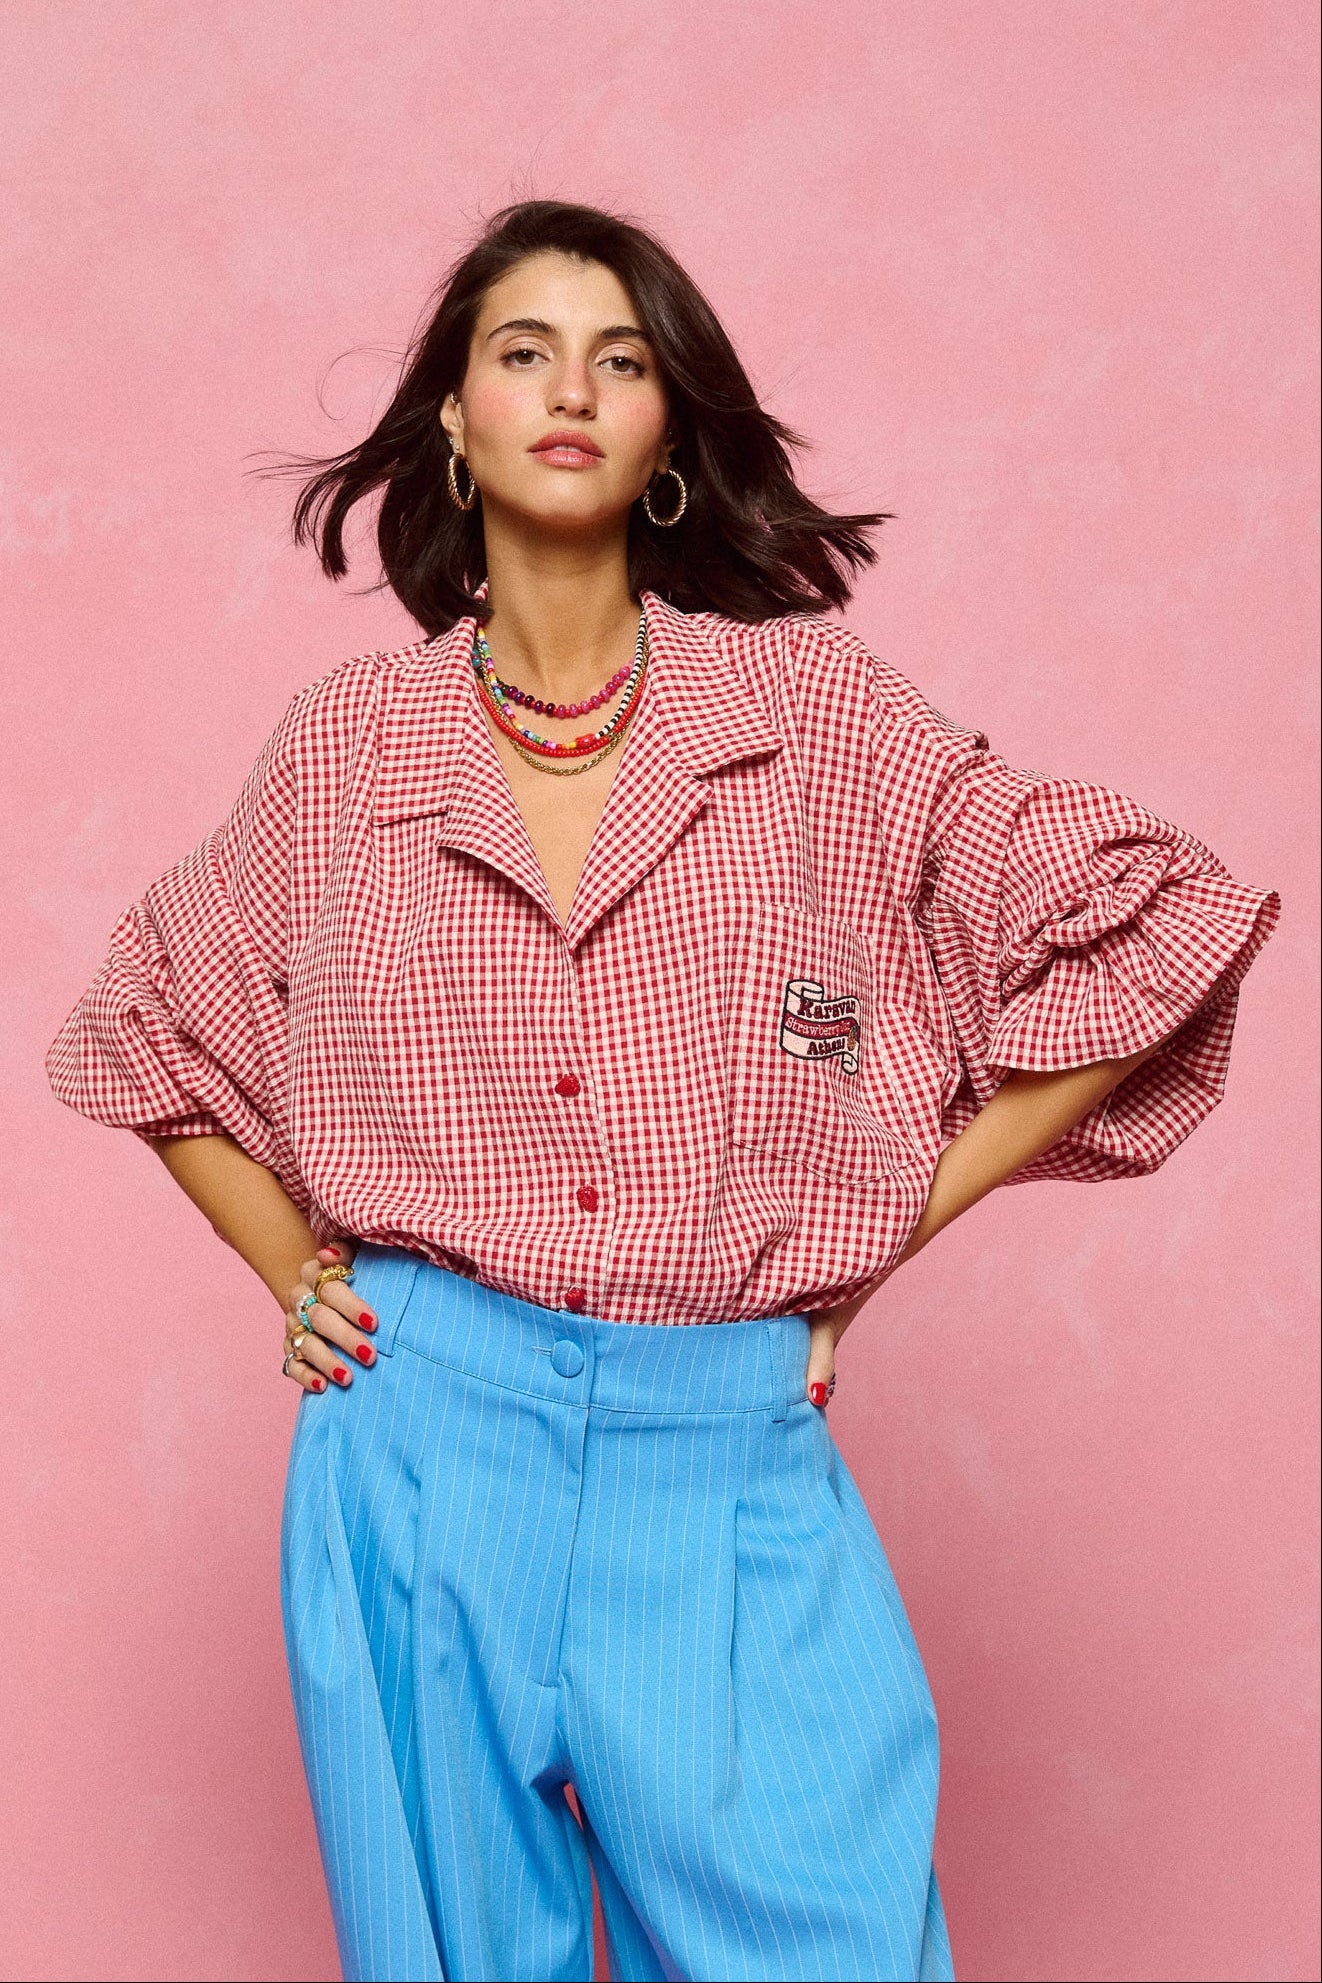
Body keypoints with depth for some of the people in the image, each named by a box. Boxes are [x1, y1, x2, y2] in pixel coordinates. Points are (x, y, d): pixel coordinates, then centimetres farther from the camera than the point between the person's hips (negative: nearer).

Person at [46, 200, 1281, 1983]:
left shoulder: (812, 704, 0)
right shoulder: (344, 743, 5)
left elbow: (1155, 922, 0)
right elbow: (145, 1020, 20)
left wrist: (890, 1224, 0)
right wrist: (294, 1272, 8)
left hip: (732, 1460, -1)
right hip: (424, 1447, 1)